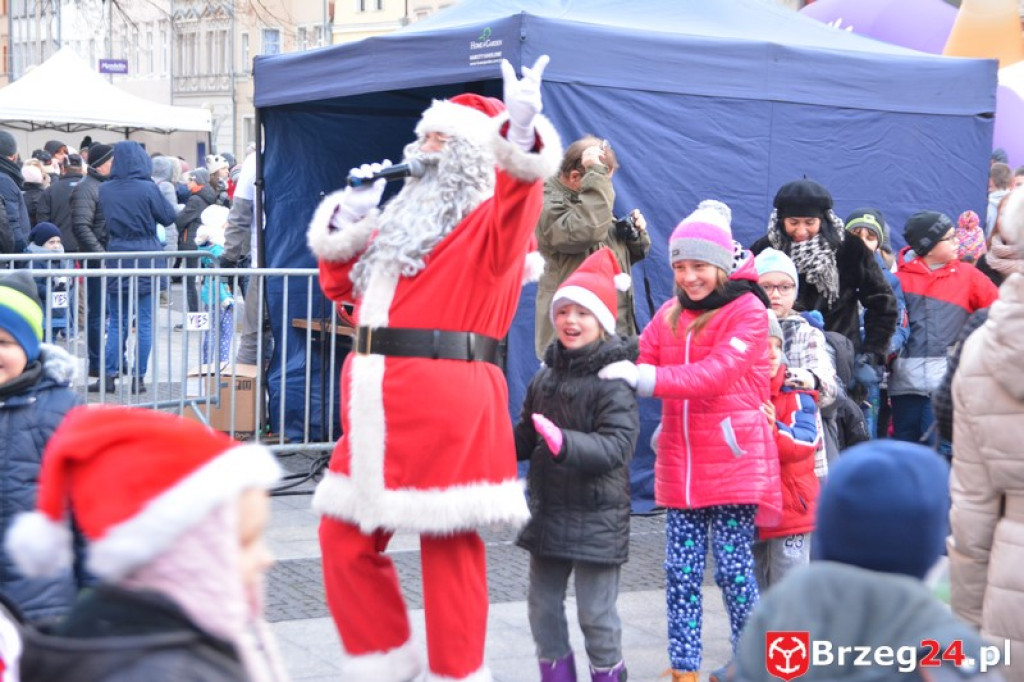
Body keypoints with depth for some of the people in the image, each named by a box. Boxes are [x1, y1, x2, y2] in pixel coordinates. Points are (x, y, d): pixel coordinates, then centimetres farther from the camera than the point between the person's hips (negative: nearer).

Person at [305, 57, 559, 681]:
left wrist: (521, 133, -43)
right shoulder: (402, 217, 22)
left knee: (449, 547, -1)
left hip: (446, 401, -8)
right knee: (345, 538, 11)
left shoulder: (491, 219, 0)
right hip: (377, 401, 8)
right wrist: (352, 216, 14)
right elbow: (340, 283, 27)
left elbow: (520, 192, -24)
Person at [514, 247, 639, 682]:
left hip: (596, 517, -7)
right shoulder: (545, 377, 8)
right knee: (543, 607, 14)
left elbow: (617, 446, -24)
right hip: (548, 511, 7)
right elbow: (525, 438, 17)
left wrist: (565, 443, -37)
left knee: (596, 614, -1)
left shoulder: (614, 382, -13)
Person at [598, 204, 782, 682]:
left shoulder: (746, 311, -7)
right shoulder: (669, 315, 12)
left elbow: (717, 373, -20)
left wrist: (646, 378, -25)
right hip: (679, 463, 5)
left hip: (732, 460, -5)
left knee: (733, 567, 0)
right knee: (680, 571, 6)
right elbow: (640, 363, 6)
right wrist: (614, 372, -16)